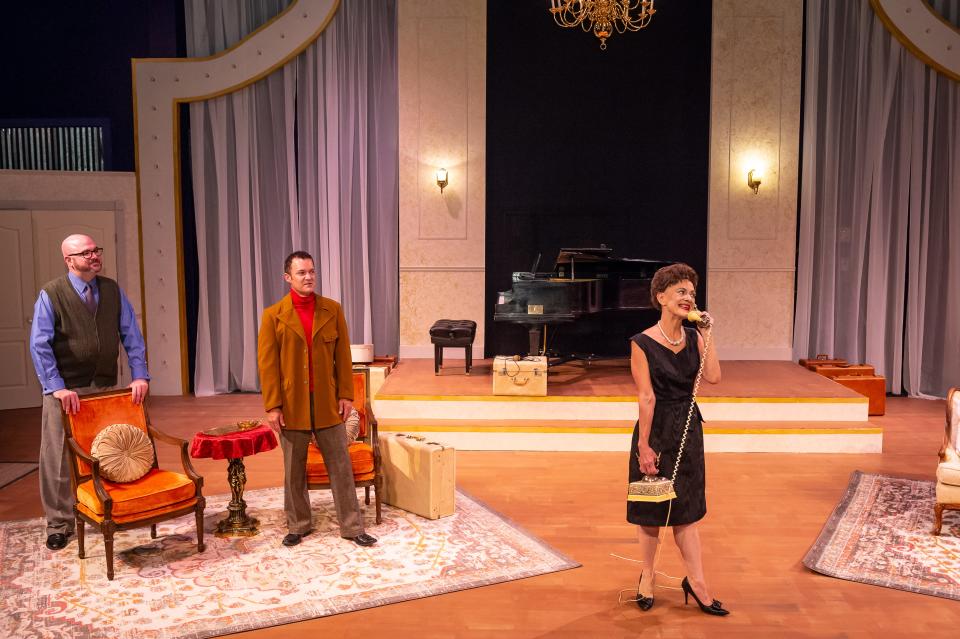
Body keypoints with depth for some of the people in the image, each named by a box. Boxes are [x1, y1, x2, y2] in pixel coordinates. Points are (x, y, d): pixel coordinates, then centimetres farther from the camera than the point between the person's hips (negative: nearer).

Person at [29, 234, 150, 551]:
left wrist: (140, 375, -6)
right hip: (66, 390, -3)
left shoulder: (112, 290, 5)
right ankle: (59, 523, 15)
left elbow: (132, 336, 4)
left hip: (105, 386, 3)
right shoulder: (51, 294, -7)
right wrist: (56, 387, -19)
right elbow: (39, 345, -12)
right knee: (59, 456, 3)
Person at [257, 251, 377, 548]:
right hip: (291, 404, -1)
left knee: (341, 467, 5)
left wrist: (346, 395, -1)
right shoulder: (273, 316, -3)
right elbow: (267, 364, -4)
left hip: (327, 402, 1)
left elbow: (343, 356, 4)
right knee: (294, 470, 11)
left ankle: (352, 527, 14)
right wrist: (273, 406, -9)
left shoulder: (332, 310, 3)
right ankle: (298, 525, 26)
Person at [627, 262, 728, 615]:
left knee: (686, 507, 10)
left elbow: (713, 377, -12)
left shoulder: (693, 337, 2)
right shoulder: (643, 343, -14)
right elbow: (646, 397, -17)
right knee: (651, 508, 9)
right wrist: (644, 446, -16)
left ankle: (696, 581, 18)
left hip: (688, 430, 5)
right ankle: (648, 575, 28)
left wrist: (707, 334, -11)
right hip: (656, 429, -4)